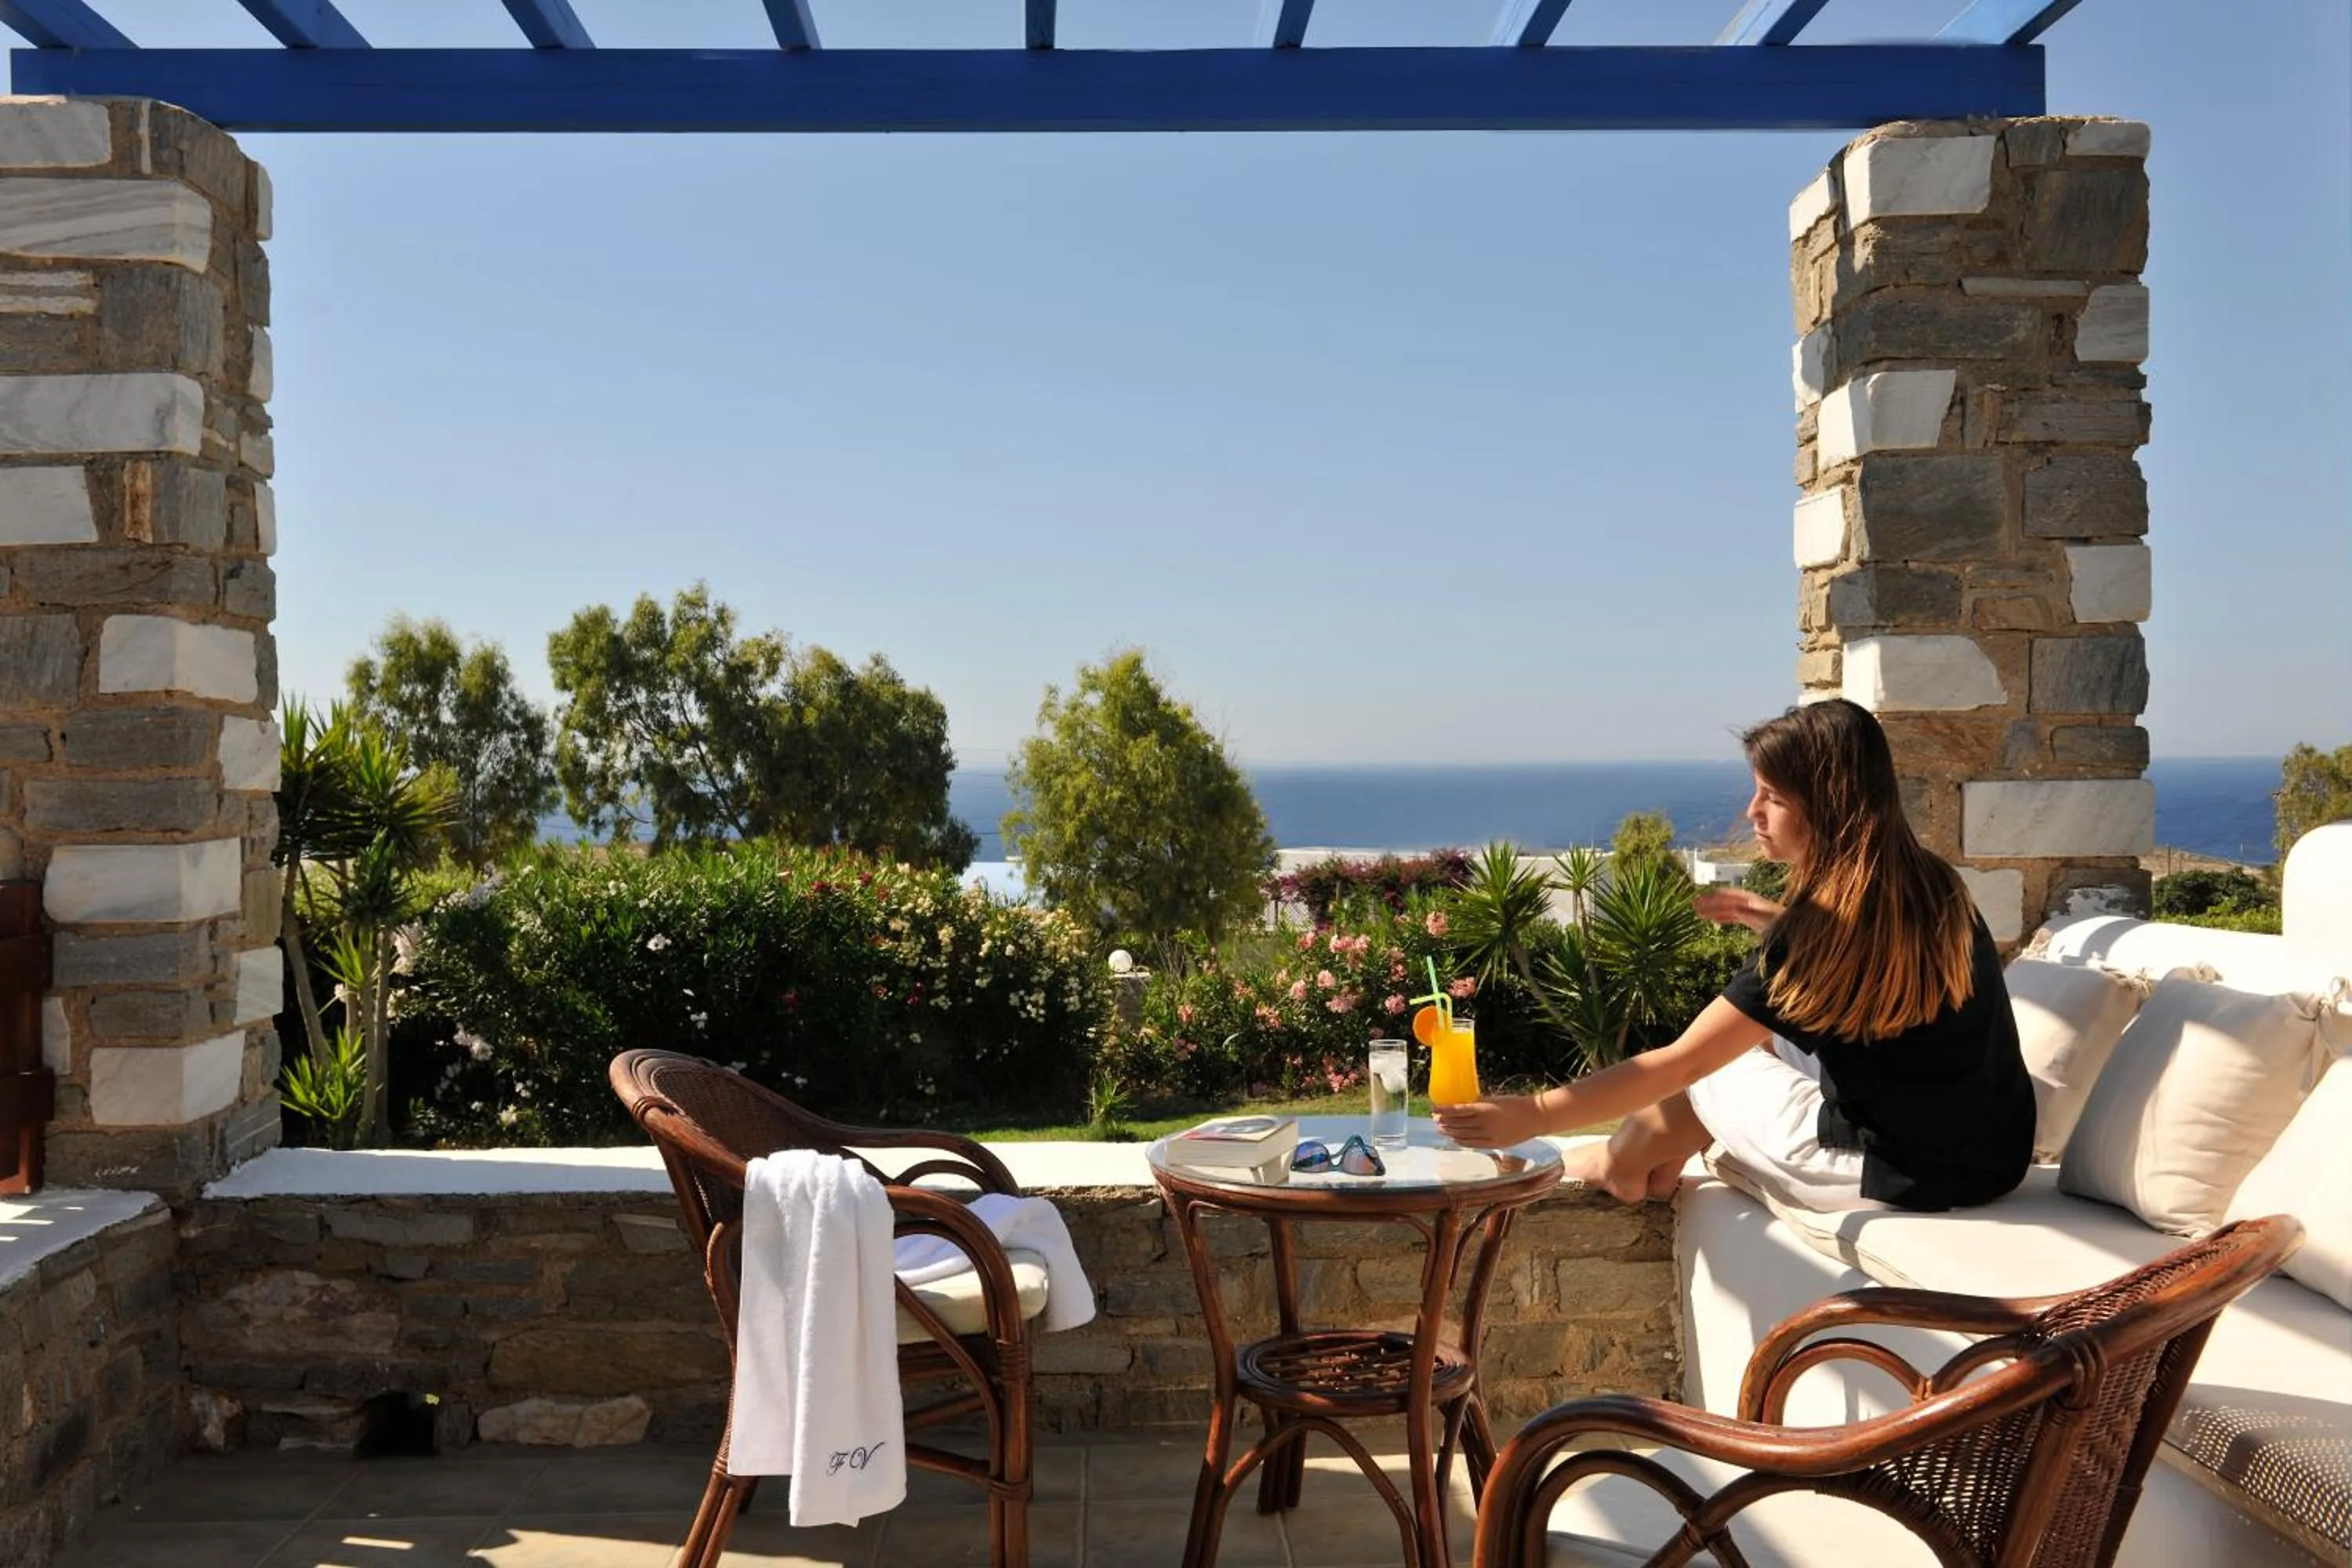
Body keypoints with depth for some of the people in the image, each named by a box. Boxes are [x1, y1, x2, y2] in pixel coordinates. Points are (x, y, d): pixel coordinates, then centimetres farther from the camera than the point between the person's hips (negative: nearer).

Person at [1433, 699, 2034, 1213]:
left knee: (1708, 1062, 12)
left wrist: (1532, 1114, -17)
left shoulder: (1825, 926, -21)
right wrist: (1769, 922, 14)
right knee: (1766, 1027, 19)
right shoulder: (1932, 887, -1)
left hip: (1902, 1177, -7)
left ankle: (1623, 1163, 35)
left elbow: (1678, 1064, -19)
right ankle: (1656, 1159, 30)